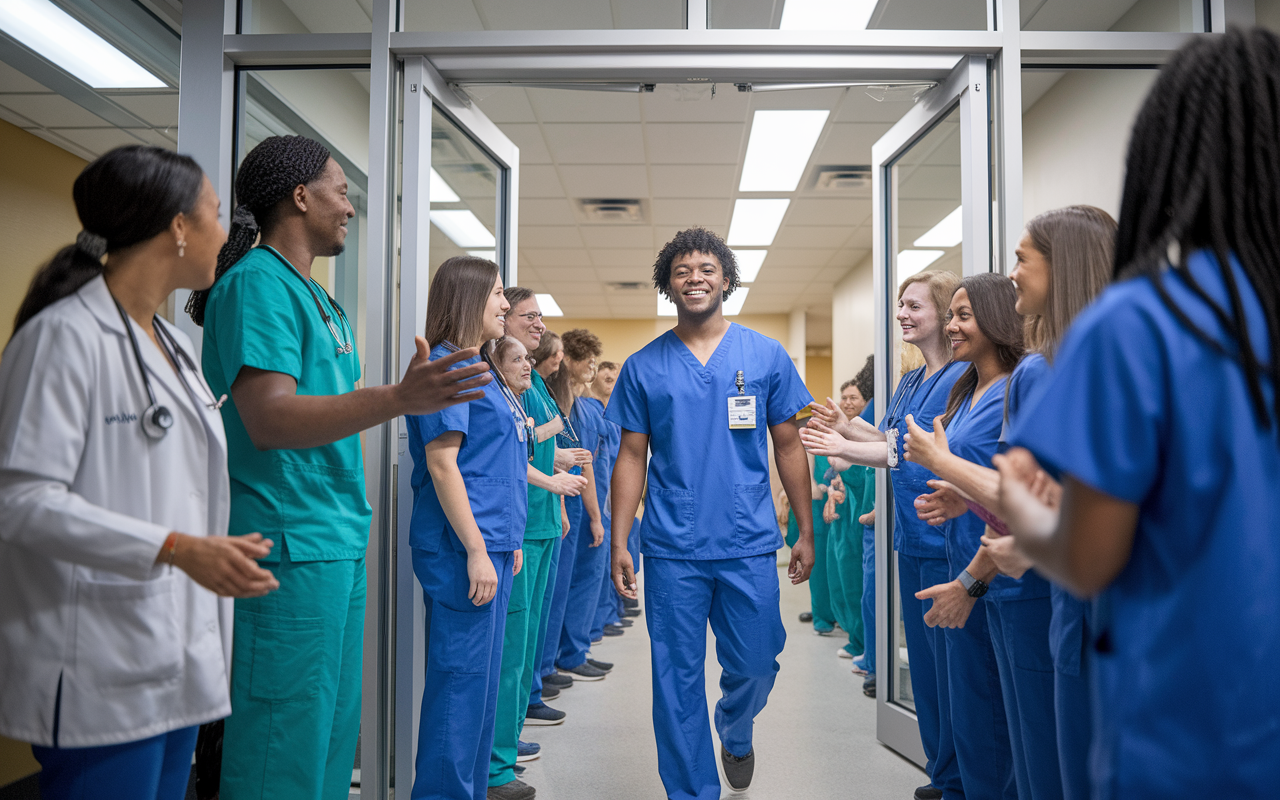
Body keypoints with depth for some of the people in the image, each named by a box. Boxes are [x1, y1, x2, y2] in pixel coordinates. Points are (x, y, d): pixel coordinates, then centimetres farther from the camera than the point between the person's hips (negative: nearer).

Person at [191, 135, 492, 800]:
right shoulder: (259, 282, -11)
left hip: (337, 542, 10)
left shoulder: (314, 294, 19)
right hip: (289, 546, -10)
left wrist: (414, 393, 23)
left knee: (330, 741, 16)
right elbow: (268, 419, -24)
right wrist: (398, 400, -33)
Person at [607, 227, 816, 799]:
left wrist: (806, 531, 5)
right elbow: (632, 457, 5)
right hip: (672, 551, 0)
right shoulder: (643, 366, 3)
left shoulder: (766, 356, 3)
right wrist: (619, 543, -1)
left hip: (750, 545, 0)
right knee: (677, 679, 5)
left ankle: (735, 732, 44)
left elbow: (789, 447, 6)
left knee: (754, 666, 10)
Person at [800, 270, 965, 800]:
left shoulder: (961, 378, -14)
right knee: (924, 660, 17)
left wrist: (845, 448, -20)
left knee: (950, 663, 1)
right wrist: (847, 427, 5)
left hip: (946, 540, -9)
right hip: (912, 539, 9)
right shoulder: (909, 383, 15)